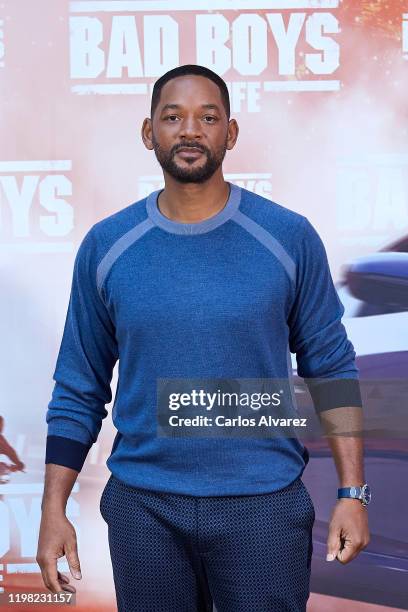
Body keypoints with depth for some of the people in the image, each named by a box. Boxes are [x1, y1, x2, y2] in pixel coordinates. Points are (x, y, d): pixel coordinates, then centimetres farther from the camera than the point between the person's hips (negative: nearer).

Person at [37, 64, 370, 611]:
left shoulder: (289, 238, -4)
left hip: (264, 504, -1)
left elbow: (330, 367, 1)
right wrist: (53, 510, 1)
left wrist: (351, 494, -4)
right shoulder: (105, 246, 0)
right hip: (143, 505, 2)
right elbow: (79, 389, 5)